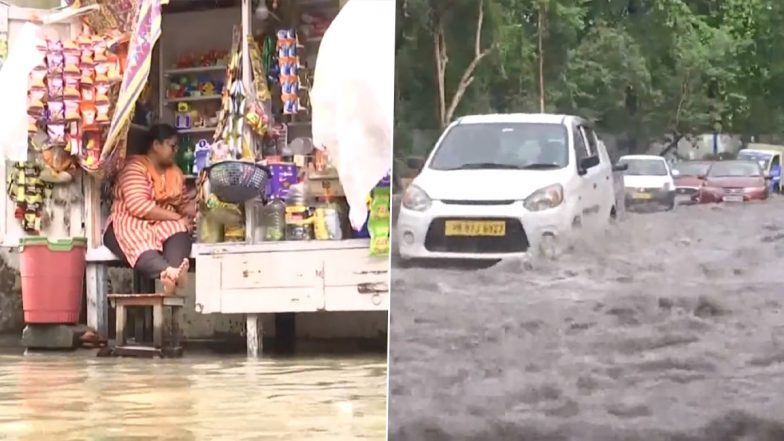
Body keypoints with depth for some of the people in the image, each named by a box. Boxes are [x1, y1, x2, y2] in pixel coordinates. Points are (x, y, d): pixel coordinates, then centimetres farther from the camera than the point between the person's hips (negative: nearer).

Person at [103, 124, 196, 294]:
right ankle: (170, 272, -73)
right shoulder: (135, 166, -8)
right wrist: (177, 217, -20)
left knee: (179, 230, -31)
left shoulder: (174, 171, 16)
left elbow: (185, 202, 20)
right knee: (139, 242, -41)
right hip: (129, 225, -5)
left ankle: (171, 276, -63)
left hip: (163, 225, 5)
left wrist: (190, 209, -7)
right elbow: (139, 207, -19)